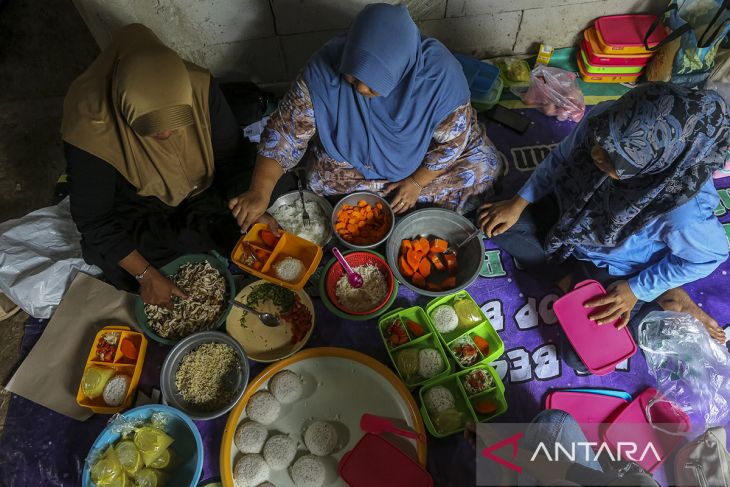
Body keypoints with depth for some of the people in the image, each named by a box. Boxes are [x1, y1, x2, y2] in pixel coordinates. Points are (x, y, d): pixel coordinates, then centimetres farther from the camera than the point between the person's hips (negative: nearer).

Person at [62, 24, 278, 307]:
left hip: (205, 193, 2)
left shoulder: (198, 87, -26)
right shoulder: (91, 129, -31)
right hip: (139, 215, -1)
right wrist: (146, 274, -27)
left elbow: (231, 157, -14)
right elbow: (94, 220, -21)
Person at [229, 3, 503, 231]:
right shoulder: (325, 68, -31)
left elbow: (452, 140, -19)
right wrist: (260, 192, -35)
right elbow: (286, 130, -26)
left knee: (483, 168, -13)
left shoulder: (441, 74, -34)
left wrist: (418, 182, -16)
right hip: (356, 154, 2)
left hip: (422, 157, -1)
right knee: (321, 178, -21)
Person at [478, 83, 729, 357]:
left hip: (614, 265, -4)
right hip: (569, 213, 5)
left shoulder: (685, 207, -40)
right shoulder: (602, 122, -31)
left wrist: (636, 289, -15)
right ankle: (573, 281, -4)